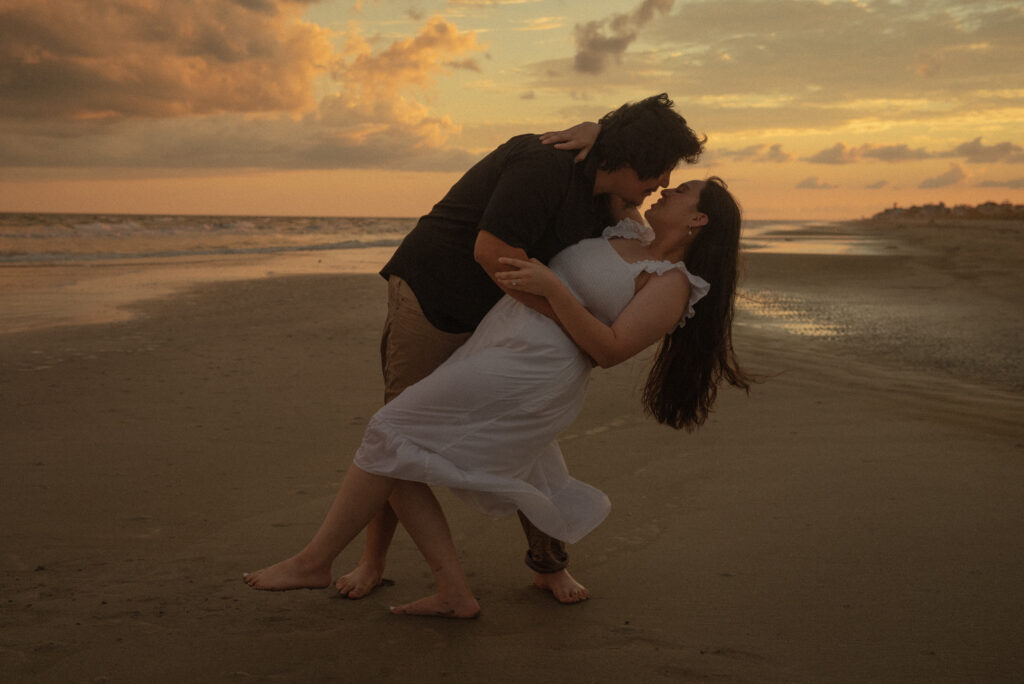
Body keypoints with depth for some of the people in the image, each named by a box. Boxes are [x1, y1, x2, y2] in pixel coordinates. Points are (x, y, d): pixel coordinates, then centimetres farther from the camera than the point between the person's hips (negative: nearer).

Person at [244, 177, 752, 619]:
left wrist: (552, 287, -20)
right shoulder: (634, 234, 20)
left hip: (526, 365, -10)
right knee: (398, 458, 3)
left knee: (391, 436, -10)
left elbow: (610, 350, -14)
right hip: (500, 346, 10)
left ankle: (315, 561, 4)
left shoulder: (671, 283, -4)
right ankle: (453, 592, 5)